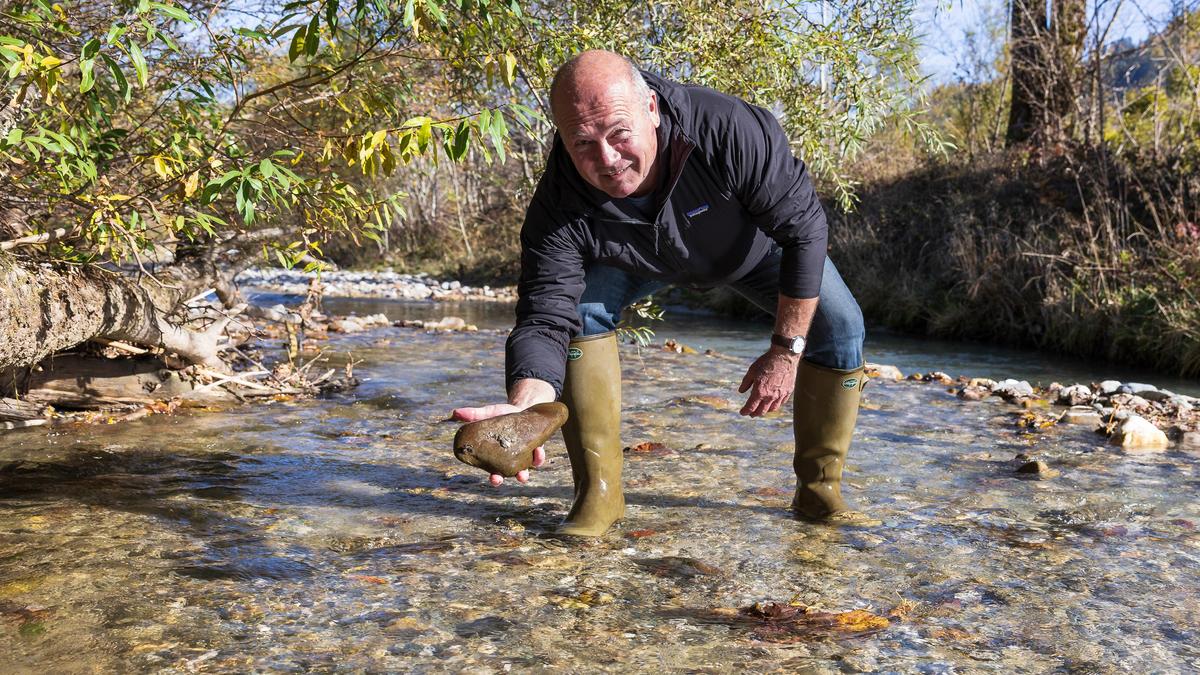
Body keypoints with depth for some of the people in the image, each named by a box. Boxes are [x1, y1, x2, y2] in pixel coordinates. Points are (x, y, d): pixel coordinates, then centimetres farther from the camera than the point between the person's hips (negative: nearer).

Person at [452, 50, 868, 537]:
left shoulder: (732, 131, -43)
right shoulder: (558, 206, -38)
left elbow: (805, 227, -32)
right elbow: (545, 316, -41)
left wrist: (786, 350, -29)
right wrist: (525, 405, -63)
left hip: (756, 238, 0)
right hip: (638, 258, 1)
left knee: (839, 328, -16)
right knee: (579, 310, -25)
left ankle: (819, 489, 5)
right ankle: (598, 493, -12)